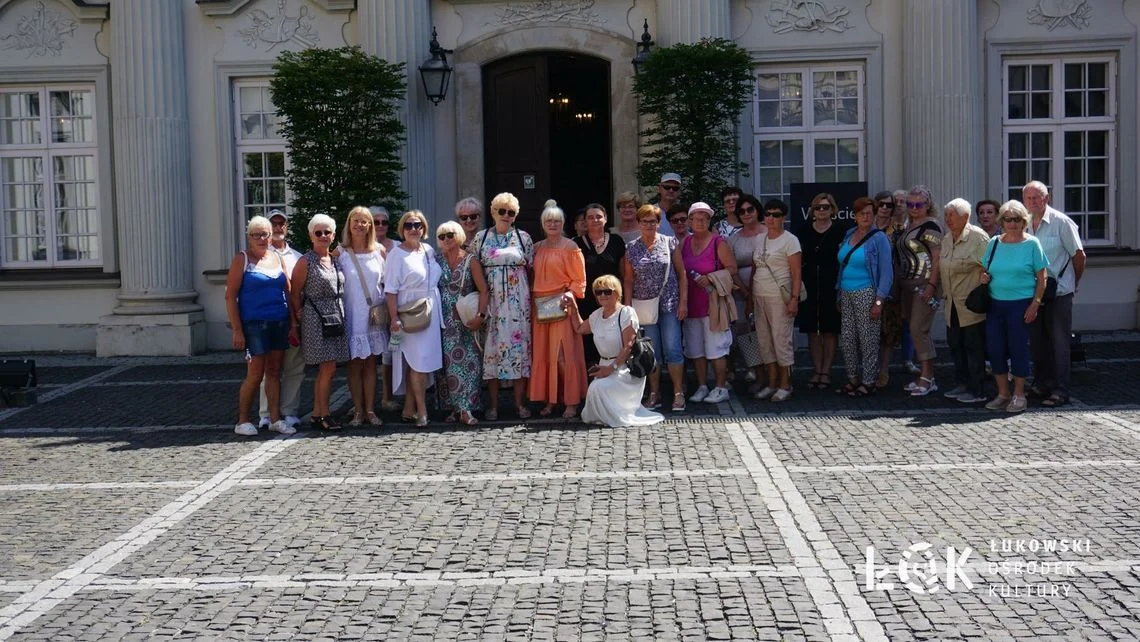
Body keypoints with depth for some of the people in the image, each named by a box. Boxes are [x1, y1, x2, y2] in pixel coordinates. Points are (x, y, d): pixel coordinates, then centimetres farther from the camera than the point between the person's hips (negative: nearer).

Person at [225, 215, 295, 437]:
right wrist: (237, 329, -12)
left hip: (280, 323, 5)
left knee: (274, 372, 9)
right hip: (254, 324, -5)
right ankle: (242, 421, 7)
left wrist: (293, 324, 10)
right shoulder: (242, 259, -2)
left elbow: (288, 291, 16)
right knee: (255, 374, -5)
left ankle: (275, 419, 15)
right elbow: (230, 295, -6)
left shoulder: (277, 258, 12)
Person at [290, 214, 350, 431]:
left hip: (336, 318, 7)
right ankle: (324, 414, -2)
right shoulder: (305, 262, -5)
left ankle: (316, 414, 15)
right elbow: (295, 292, -4)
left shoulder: (335, 260, 13)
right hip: (316, 319, -7)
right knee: (328, 368, -10)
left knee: (325, 369, 8)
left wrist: (341, 315, 12)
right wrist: (299, 316, -3)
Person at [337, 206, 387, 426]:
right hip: (351, 316, -2)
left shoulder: (379, 251, 5)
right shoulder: (340, 253, -2)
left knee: (370, 364, 6)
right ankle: (358, 410, 9)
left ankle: (370, 410, 12)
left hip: (374, 315, 2)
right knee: (354, 365, 2)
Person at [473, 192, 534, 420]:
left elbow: (532, 269, 8)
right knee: (492, 345, 0)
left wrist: (531, 296, 0)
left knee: (519, 344, -1)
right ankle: (493, 404, 8)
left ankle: (520, 402, 7)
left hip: (518, 301, 0)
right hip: (491, 300, 0)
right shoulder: (481, 238, 6)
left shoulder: (523, 237, 6)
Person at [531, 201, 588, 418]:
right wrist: (533, 302, 5)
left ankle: (571, 402, -1)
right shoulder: (537, 248, 13)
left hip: (562, 306, -5)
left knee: (565, 354, -6)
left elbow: (579, 280, -3)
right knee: (542, 354, 5)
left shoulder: (570, 247, -2)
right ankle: (549, 400, 13)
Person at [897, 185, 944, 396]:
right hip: (908, 284, 9)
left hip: (925, 285, -9)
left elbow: (938, 258, -16)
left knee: (919, 329, -12)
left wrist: (931, 285, -23)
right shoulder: (909, 225, 16)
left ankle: (927, 378, -6)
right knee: (914, 329, 10)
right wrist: (900, 284, 15)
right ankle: (924, 375, 18)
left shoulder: (930, 226, -10)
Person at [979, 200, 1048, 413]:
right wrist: (984, 277, -5)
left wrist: (1035, 304, -11)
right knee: (994, 348, 3)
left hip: (1021, 305, -4)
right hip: (995, 303, 4)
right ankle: (1003, 394, 17)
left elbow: (1041, 278, -3)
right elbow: (986, 270, 18)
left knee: (1018, 348, 0)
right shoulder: (994, 243, 9)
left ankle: (1019, 395, 12)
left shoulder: (1032, 244, -2)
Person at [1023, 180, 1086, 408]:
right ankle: (1041, 385, 24)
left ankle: (1060, 391, 1)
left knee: (1060, 342, -2)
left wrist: (1073, 283, 8)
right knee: (1037, 340, 12)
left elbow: (1079, 256, -2)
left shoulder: (1061, 222, -8)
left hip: (1059, 292, -5)